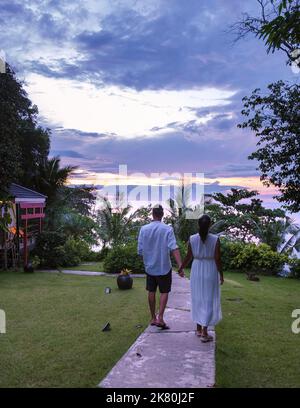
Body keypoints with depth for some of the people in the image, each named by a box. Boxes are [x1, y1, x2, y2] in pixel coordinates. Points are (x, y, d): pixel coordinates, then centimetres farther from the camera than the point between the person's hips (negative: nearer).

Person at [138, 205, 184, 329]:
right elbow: (174, 248, -21)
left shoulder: (144, 229, -6)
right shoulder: (168, 229, -13)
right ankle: (160, 318, 1)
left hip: (149, 266, 3)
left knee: (151, 292, 15)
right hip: (164, 267, -3)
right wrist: (180, 266, -23)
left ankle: (153, 318, 25)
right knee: (164, 292, 10)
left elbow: (140, 250, -2)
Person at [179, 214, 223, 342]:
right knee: (208, 300, 6)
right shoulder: (215, 239, -13)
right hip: (210, 271, -2)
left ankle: (199, 329, 26)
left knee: (197, 299, 16)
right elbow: (217, 259, -11)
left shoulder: (192, 239, -7)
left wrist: (181, 268, 16)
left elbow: (188, 257, -1)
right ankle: (204, 333, 6)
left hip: (197, 271, 3)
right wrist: (221, 275, 2)